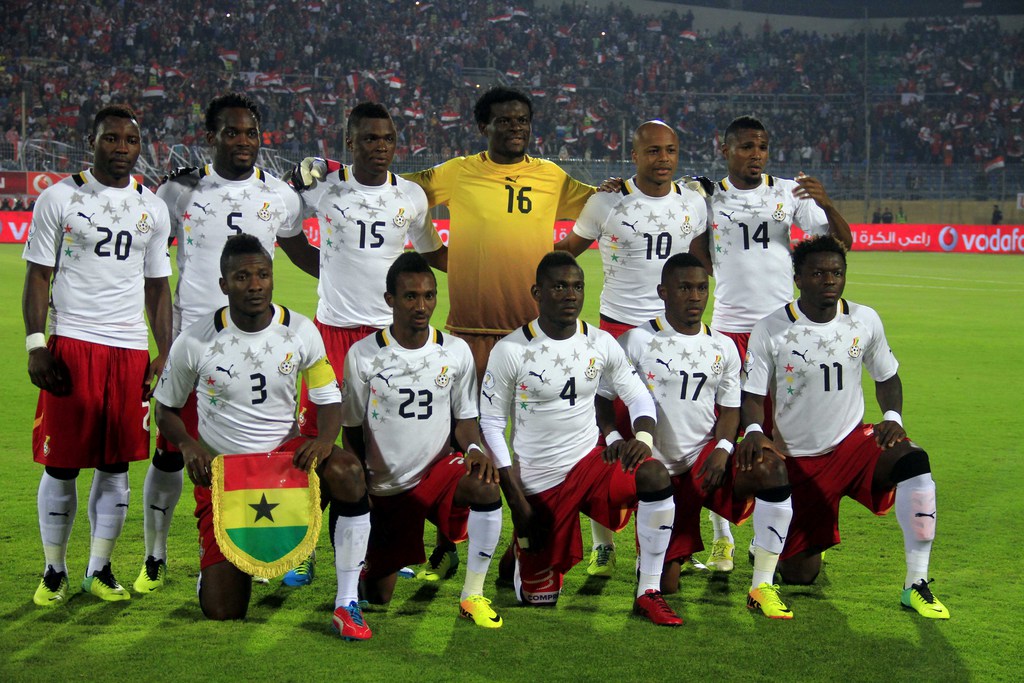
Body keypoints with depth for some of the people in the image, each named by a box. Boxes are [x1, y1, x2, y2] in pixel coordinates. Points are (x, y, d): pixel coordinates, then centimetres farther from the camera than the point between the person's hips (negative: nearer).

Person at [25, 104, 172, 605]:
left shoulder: (152, 208, 12)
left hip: (130, 348, 3)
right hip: (72, 344, -3)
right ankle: (54, 572, 14)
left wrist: (165, 354, 8)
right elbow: (38, 276, 2)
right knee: (62, 465, 1)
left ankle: (100, 570, 17)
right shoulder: (59, 198, 2)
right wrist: (36, 346, -7)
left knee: (115, 465, 5)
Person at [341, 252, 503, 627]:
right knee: (378, 595, 3)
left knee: (486, 488, -34)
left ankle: (472, 595, -18)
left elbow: (465, 418, 4)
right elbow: (352, 432, -2)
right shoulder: (363, 355, -10)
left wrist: (474, 448, -19)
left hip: (438, 467, 1)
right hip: (385, 485, 0)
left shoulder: (456, 352, -4)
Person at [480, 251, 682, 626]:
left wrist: (643, 439, -17)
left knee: (655, 476, -29)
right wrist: (515, 497, -11)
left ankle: (649, 593, -18)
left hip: (589, 461, 2)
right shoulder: (510, 351, -12)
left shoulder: (601, 343, -2)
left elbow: (638, 397, 7)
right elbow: (490, 424, -6)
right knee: (539, 596, 5)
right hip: (537, 480, -2)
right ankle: (523, 549, 42)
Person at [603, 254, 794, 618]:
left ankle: (762, 586, -21)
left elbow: (730, 408, 11)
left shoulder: (723, 348, 8)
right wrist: (615, 441, -18)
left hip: (706, 461, 3)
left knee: (773, 469, -30)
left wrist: (722, 449, -9)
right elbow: (602, 398, 0)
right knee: (666, 584, -6)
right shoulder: (637, 342, -3)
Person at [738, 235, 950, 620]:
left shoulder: (864, 321, -2)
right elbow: (752, 396, -6)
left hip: (853, 442, 2)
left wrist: (892, 416, -8)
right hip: (798, 458, -2)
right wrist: (754, 430, -27)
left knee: (914, 461, -32)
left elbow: (886, 377, 12)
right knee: (799, 576, 1)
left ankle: (916, 586, -24)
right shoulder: (771, 331, -11)